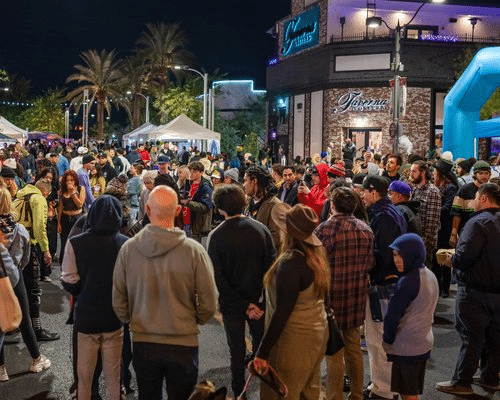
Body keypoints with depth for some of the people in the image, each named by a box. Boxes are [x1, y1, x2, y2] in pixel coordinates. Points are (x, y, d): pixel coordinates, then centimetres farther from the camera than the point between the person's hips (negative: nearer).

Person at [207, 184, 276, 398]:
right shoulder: (261, 229, -9)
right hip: (259, 301, 2)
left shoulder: (216, 236, -14)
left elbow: (218, 278, -16)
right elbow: (271, 266, -10)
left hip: (232, 304, -2)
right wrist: (262, 300, -7)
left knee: (237, 352, 12)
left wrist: (245, 305, -13)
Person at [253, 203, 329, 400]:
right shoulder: (317, 253, 0)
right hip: (317, 332, 8)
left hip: (294, 339, -8)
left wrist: (263, 352, -20)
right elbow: (314, 295, 6)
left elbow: (282, 312, -24)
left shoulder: (291, 262, -25)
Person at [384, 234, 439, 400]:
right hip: (424, 342, 8)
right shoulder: (430, 276, 6)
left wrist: (387, 339, -2)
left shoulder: (408, 281, -21)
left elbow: (392, 315, -17)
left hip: (406, 346, -8)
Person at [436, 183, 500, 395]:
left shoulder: (478, 222, -18)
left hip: (475, 290, -8)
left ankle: (461, 382, 7)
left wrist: (451, 261, -7)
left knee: (471, 336, -1)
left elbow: (465, 255, -27)